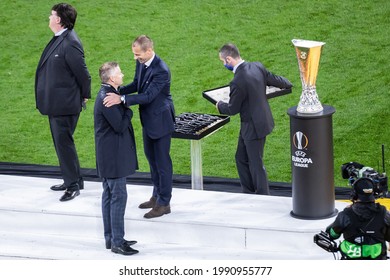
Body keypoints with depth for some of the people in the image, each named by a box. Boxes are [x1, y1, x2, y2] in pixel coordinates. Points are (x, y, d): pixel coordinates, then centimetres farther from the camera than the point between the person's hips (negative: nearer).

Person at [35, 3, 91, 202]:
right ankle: (72, 180, 30)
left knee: (64, 142, -3)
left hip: (64, 104, -10)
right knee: (61, 142, 18)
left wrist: (84, 96, -5)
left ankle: (73, 186, 7)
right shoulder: (58, 39, 8)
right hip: (55, 103, 10)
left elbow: (82, 73, -18)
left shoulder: (70, 44, -22)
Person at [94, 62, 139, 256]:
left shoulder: (108, 94, 10)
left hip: (109, 156, 11)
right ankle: (117, 242, -3)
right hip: (113, 157, -11)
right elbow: (120, 125, -21)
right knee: (118, 196, -6)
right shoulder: (106, 99, -23)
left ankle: (110, 238, 23)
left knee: (109, 195, 15)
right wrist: (128, 112, -9)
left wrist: (124, 110, 0)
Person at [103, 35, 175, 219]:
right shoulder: (141, 63, -3)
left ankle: (164, 203, 12)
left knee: (162, 161, 1)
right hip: (148, 119, 9)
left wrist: (122, 99, -38)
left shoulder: (161, 71, -29)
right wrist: (118, 90, -8)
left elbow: (148, 96, -32)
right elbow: (136, 85, 9)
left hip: (160, 120, -9)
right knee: (151, 157, 21)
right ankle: (157, 195, 36)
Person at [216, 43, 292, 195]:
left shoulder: (237, 82, -29)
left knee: (256, 163, 6)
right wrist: (287, 84, 34)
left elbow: (232, 109, -16)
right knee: (241, 158, 20)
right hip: (262, 120, 9)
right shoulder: (258, 67, -5)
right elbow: (275, 80, 11)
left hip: (253, 128, -9)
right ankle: (248, 193, 31)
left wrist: (219, 105, 6)